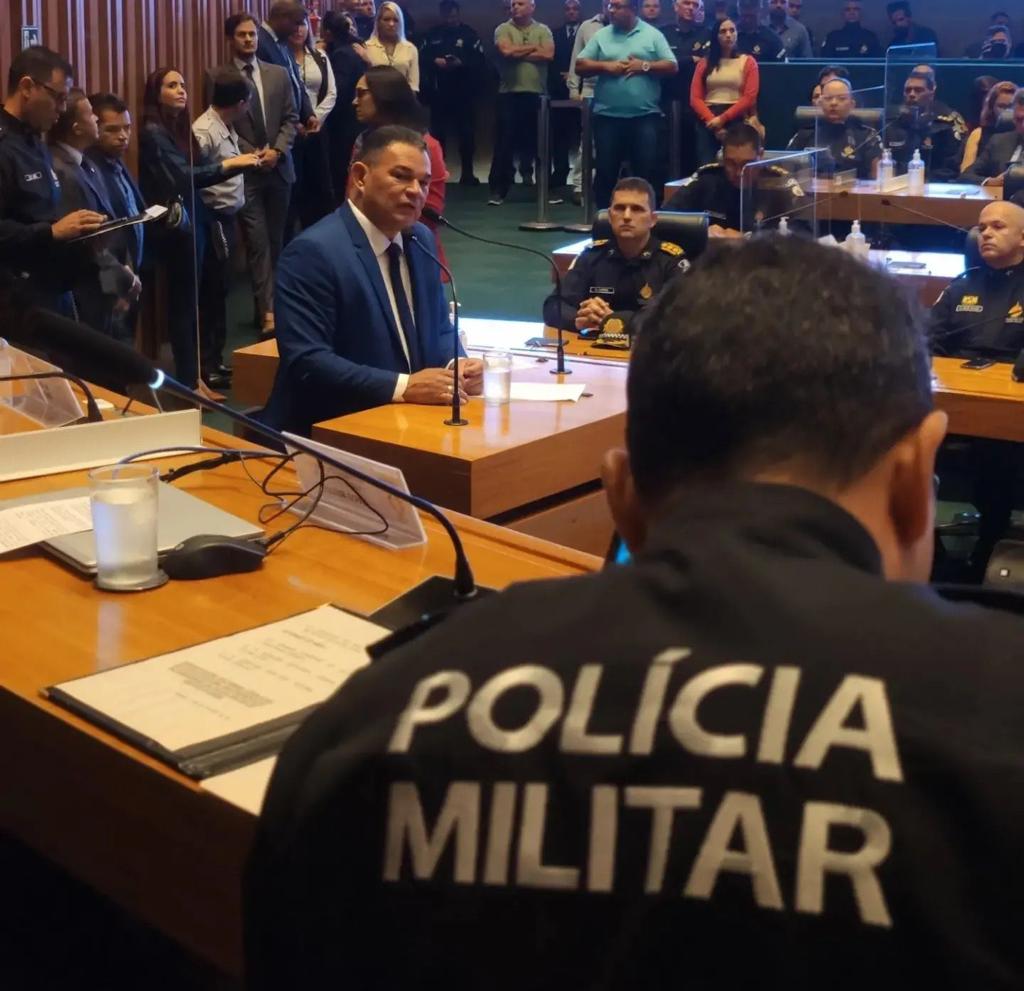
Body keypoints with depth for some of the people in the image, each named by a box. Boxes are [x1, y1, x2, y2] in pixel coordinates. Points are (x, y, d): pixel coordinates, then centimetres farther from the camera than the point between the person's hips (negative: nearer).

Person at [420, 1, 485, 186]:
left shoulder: (470, 35, 3)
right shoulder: (432, 34, 9)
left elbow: (479, 62, -5)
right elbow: (421, 58, 5)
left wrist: (461, 63, -19)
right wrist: (435, 62, -14)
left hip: (464, 93, -2)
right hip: (439, 93, 2)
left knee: (467, 134, 1)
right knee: (437, 134, 5)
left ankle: (467, 173, 8)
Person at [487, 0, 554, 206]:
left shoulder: (543, 30, 8)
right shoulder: (503, 29, 4)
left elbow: (548, 54, -8)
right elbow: (507, 51, -14)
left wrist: (518, 53, -7)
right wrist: (533, 47, -3)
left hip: (537, 94, 1)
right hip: (510, 94, -1)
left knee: (539, 142, 9)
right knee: (505, 143, -2)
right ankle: (498, 190, 2)